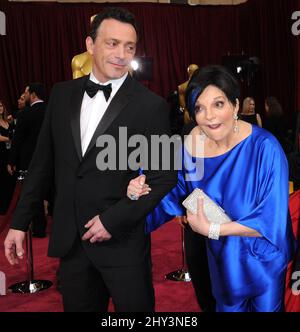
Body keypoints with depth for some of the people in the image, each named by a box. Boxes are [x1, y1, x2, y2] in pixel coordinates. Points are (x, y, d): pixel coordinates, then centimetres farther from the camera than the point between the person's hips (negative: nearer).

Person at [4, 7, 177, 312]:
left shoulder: (151, 105, -9)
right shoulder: (62, 94, 3)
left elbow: (164, 177, -8)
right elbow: (43, 162, 8)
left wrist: (114, 219, -14)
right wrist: (19, 221, 8)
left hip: (123, 241, -3)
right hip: (69, 240, 4)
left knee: (135, 307, 10)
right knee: (76, 305, 18)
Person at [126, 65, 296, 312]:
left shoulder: (264, 147, -29)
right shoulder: (192, 144, -17)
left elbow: (272, 219, -26)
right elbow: (179, 193, -1)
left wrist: (212, 230, -25)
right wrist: (145, 192, -21)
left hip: (263, 257, -3)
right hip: (224, 256, 3)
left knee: (266, 306, 22)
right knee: (228, 305, 26)